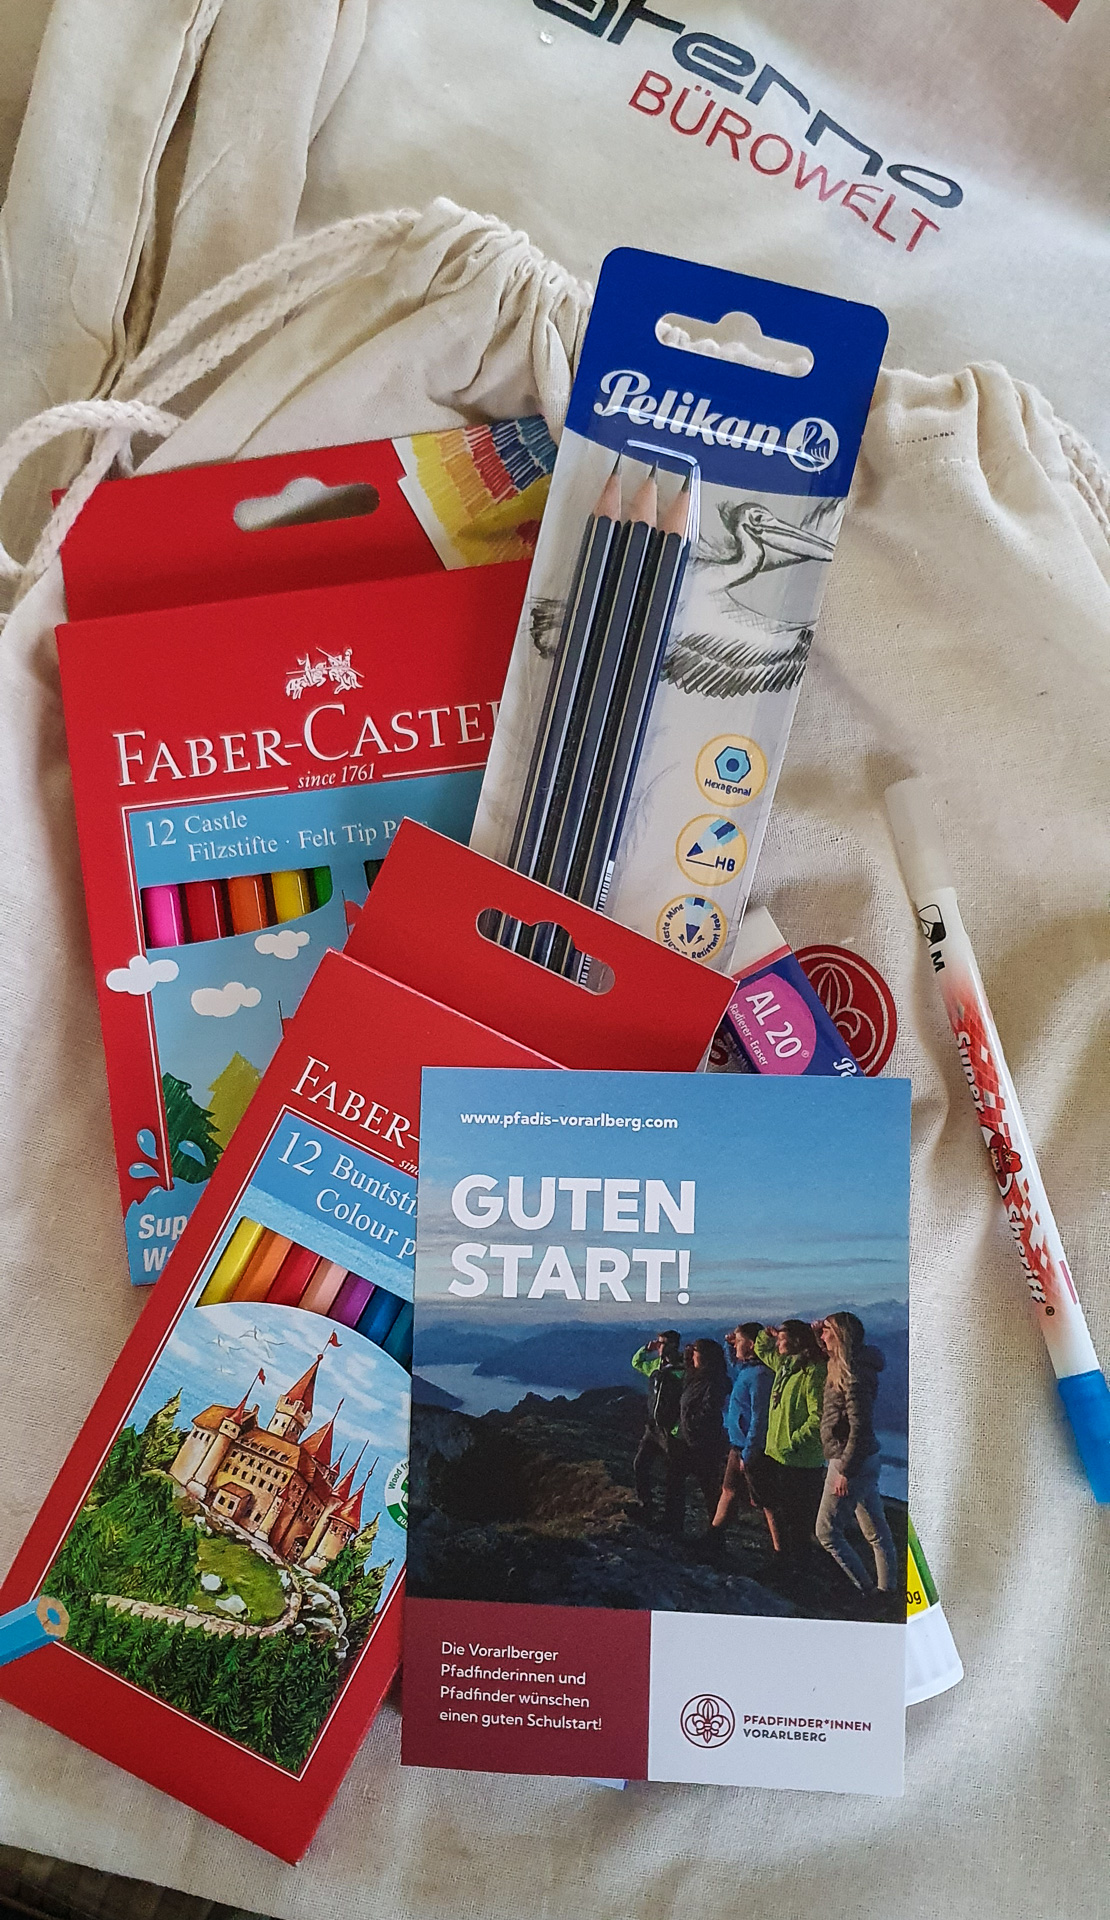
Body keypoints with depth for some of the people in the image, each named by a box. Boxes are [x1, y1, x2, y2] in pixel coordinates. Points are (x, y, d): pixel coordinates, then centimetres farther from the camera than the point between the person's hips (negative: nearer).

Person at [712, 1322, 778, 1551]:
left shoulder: (758, 1374, -22)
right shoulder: (743, 1368, 6)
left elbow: (758, 1418, -23)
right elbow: (734, 1359, 33)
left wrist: (748, 1454, -21)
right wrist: (729, 1344, 11)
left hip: (752, 1448, -10)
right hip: (738, 1445, 10)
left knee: (766, 1502, -1)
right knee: (729, 1491, 20)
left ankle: (780, 1550, 6)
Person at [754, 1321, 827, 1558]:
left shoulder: (812, 1372, -19)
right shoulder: (784, 1365, 9)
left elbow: (818, 1418, -24)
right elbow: (762, 1350, 29)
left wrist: (793, 1443, -22)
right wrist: (767, 1334, 10)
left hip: (800, 1462, -9)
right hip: (777, 1455, 9)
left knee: (799, 1521, 0)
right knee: (780, 1513, 20)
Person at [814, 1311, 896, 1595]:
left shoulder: (853, 1372, -20)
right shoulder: (843, 1368, 8)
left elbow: (860, 1427, -24)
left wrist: (845, 1472, -21)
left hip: (850, 1462, -9)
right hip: (865, 1461, 9)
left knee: (827, 1531, 1)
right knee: (876, 1531, 14)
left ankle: (865, 1588, 7)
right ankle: (887, 1588, 21)